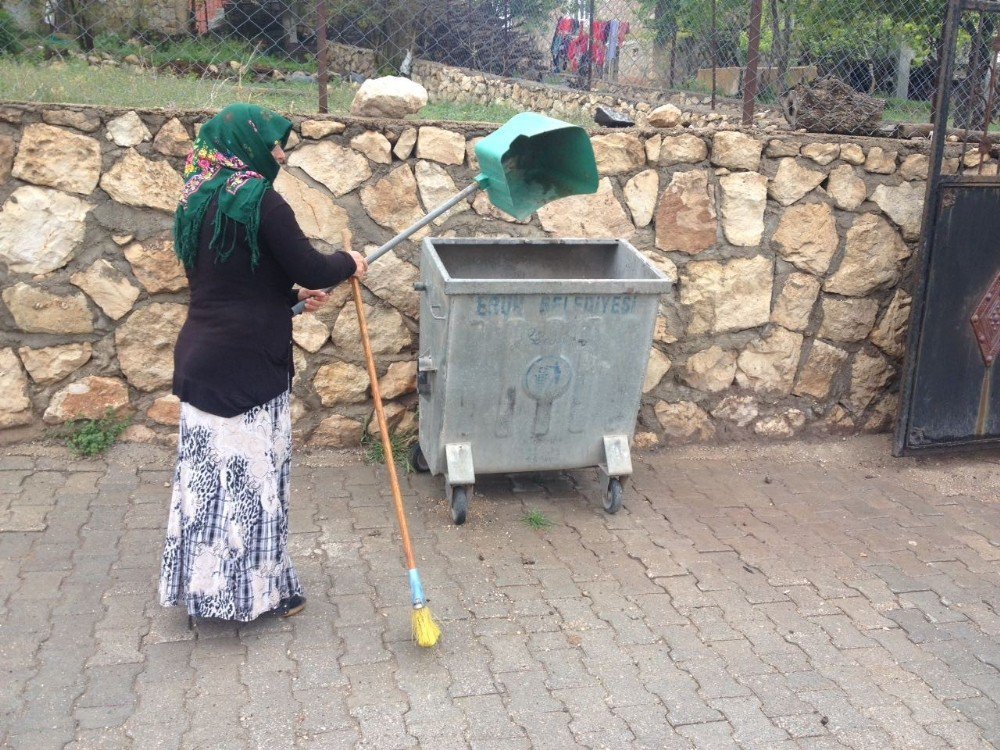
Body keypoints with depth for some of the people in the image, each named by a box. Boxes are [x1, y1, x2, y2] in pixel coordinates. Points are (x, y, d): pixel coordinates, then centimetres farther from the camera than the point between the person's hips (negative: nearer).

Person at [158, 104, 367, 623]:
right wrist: (349, 264, 5)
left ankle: (202, 583, 26)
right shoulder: (258, 200, -15)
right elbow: (310, 268, -14)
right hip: (247, 365, -8)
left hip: (201, 360, 8)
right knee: (251, 475, 3)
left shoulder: (198, 201, 12)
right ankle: (256, 588, 16)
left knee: (208, 472, 14)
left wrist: (292, 294, 20)